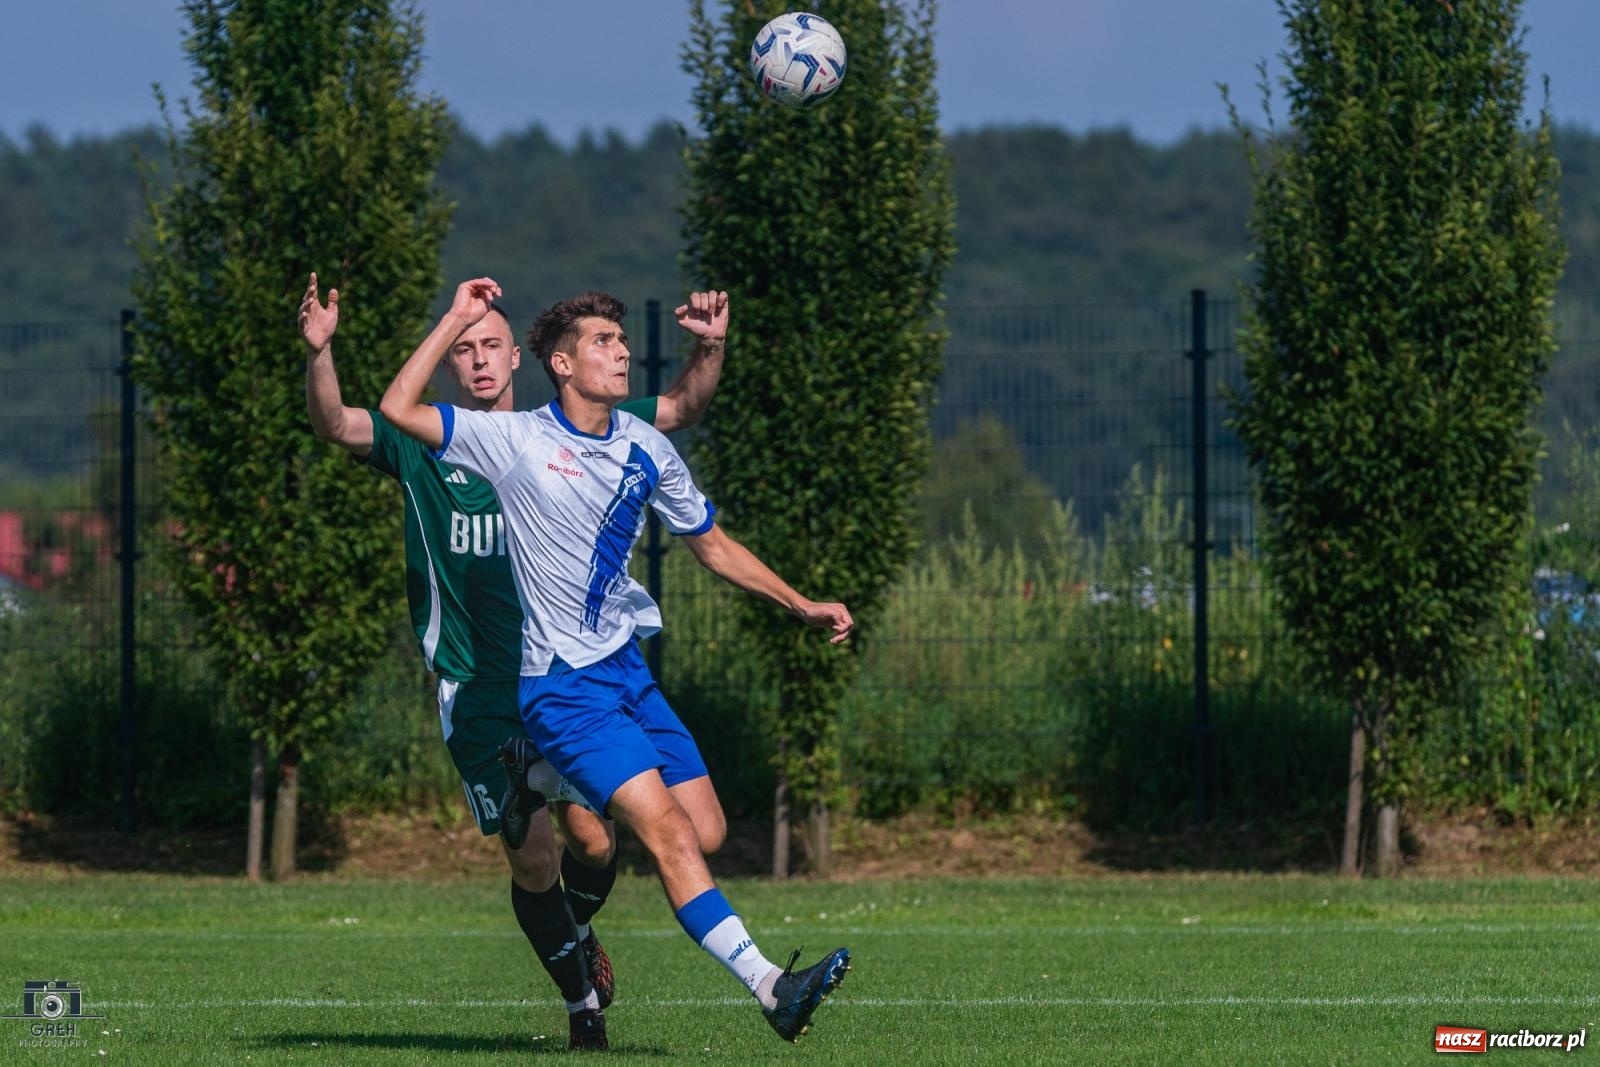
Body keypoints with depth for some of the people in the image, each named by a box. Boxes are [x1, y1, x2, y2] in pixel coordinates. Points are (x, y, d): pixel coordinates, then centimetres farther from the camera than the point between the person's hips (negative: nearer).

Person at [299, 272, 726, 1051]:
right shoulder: (422, 445, 2)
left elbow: (679, 410, 3)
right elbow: (336, 424, -13)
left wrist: (709, 350, -16)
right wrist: (318, 353, -32)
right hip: (477, 694, -1)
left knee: (591, 840, -8)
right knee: (532, 862, -3)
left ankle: (578, 930, 28)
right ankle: (582, 996, 20)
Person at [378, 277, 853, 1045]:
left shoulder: (646, 449, 8)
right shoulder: (516, 441, -7)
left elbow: (712, 547, 20)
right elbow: (398, 410, -13)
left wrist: (800, 605, 15)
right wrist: (455, 322, -11)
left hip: (627, 666, 7)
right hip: (562, 685, -7)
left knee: (703, 829, 0)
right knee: (667, 829, -20)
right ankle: (767, 985, -30)